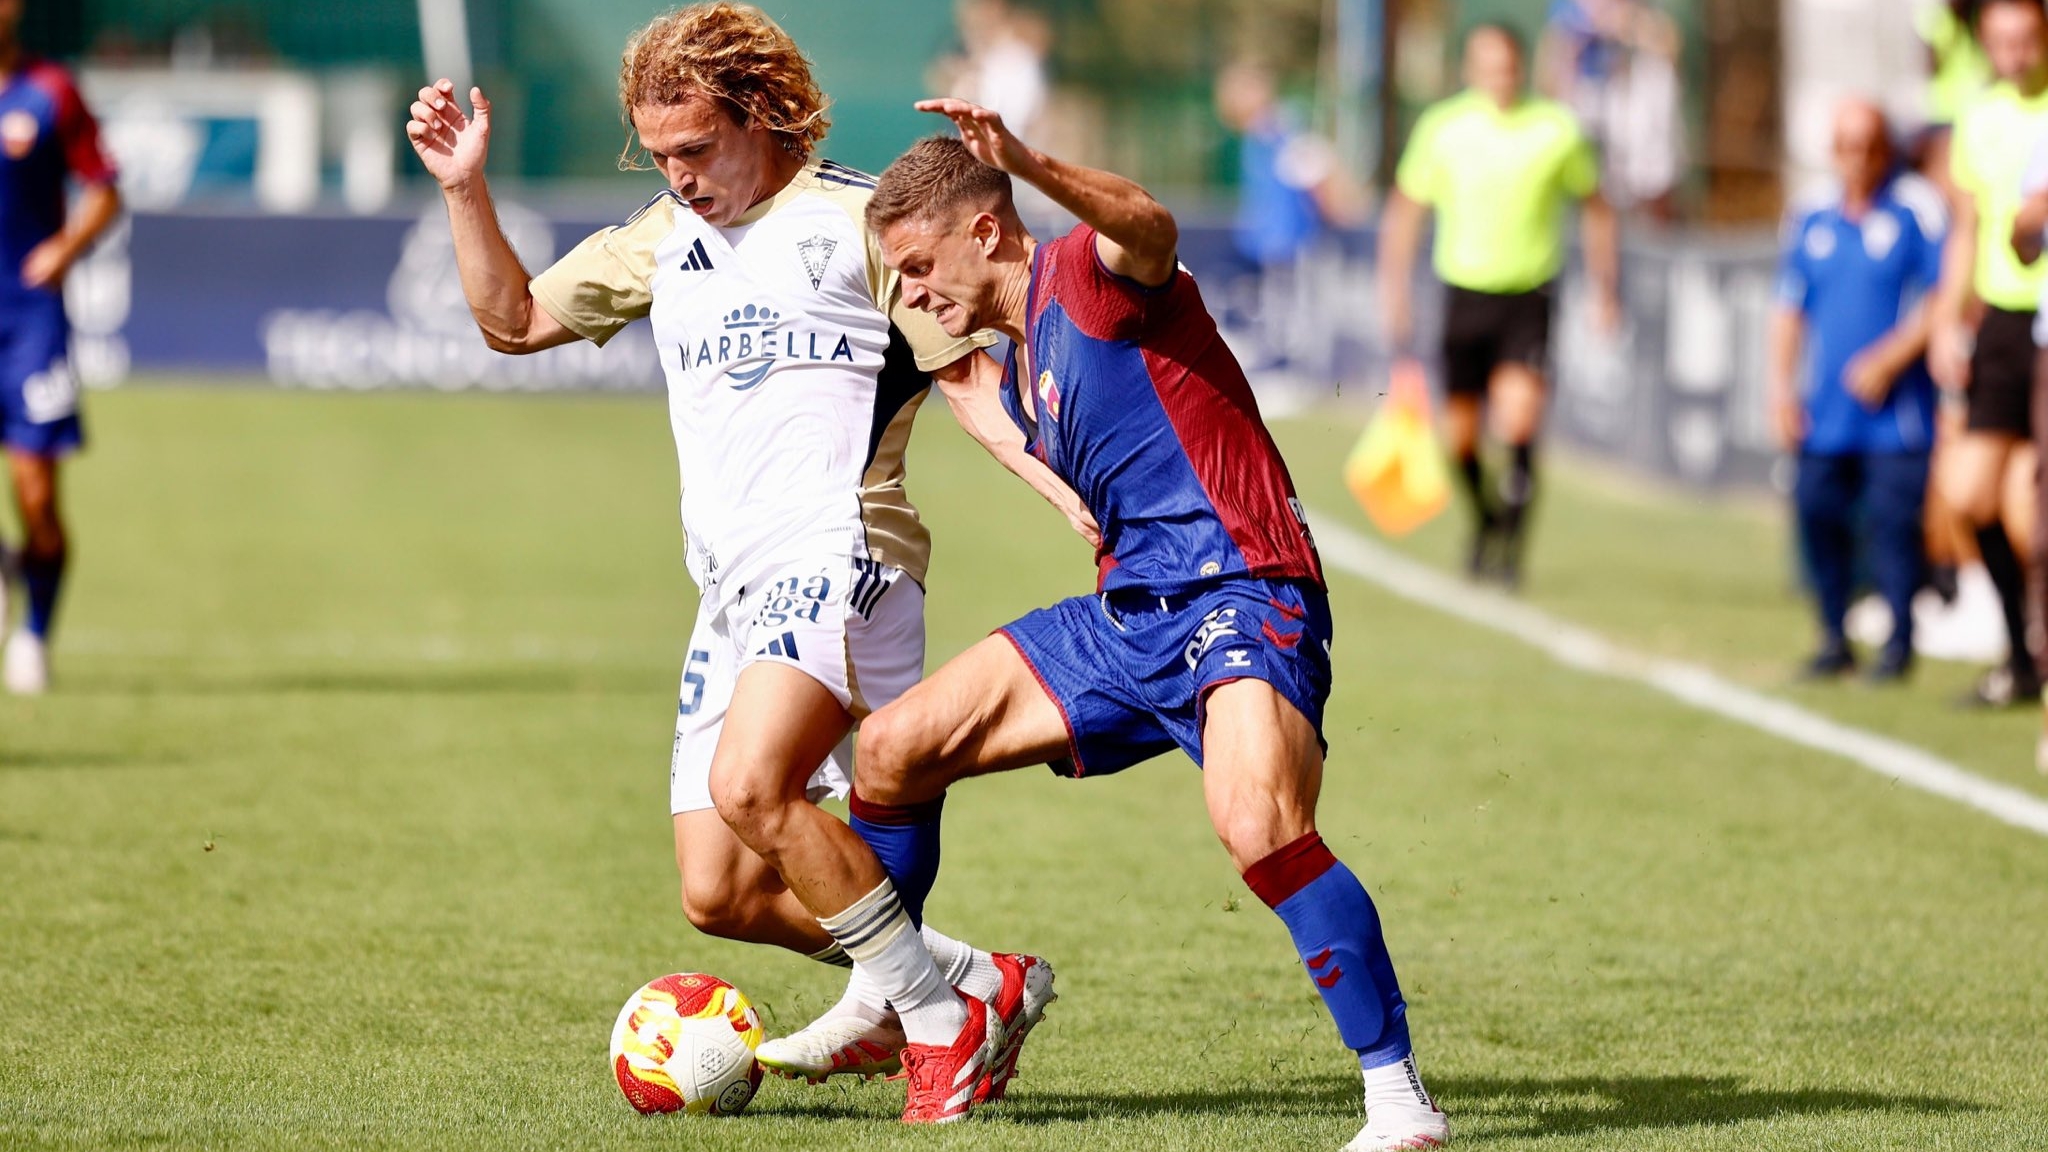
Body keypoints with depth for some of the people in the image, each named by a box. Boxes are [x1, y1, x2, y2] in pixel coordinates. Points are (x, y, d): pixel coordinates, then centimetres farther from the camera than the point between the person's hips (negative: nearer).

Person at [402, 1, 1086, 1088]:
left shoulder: (856, 218, 0)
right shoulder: (663, 240, 19)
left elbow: (968, 374, 0)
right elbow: (514, 318, 23)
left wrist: (1067, 486, -14)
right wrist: (463, 189, 9)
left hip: (838, 554, -7)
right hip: (732, 584, 7)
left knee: (750, 784, -30)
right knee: (718, 894, 0)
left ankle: (957, 994, -18)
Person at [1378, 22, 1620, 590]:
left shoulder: (1556, 128, -2)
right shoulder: (1442, 128, -2)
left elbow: (1595, 208, 11)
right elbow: (1405, 210, 9)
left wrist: (1605, 289, 10)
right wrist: (1395, 288, 3)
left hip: (1530, 293, -1)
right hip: (1465, 289, 1)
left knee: (1519, 409, -22)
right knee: (1460, 431, 5)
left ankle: (1514, 536, -9)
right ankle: (1485, 516, 35)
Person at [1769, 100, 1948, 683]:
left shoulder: (1918, 208, -2)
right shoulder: (1813, 221, 13)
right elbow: (1789, 308, 18)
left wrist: (1890, 358, -14)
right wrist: (1781, 386, 8)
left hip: (1896, 410, -5)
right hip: (1825, 410, 5)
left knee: (1892, 517, -10)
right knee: (1818, 510, 2)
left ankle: (1900, 642, -1)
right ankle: (1835, 639, 15)